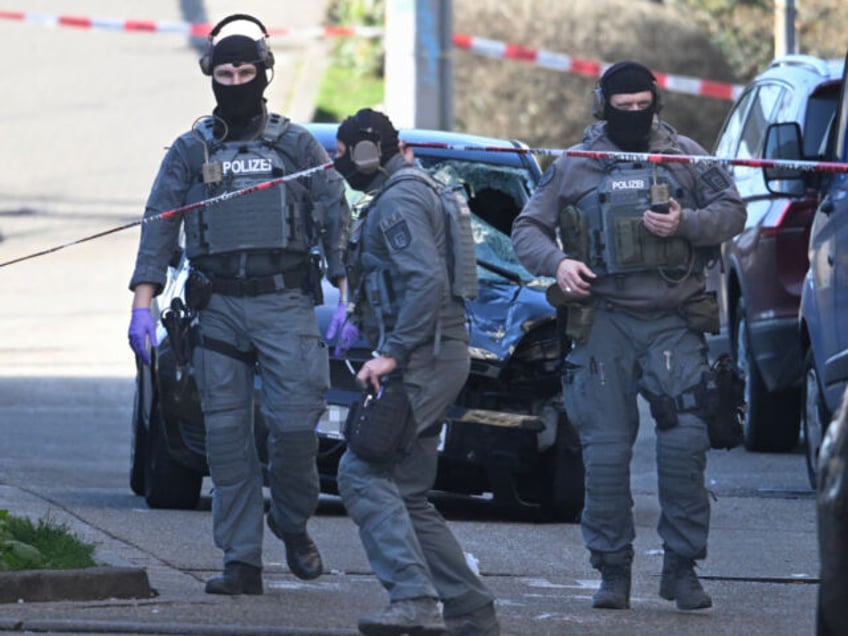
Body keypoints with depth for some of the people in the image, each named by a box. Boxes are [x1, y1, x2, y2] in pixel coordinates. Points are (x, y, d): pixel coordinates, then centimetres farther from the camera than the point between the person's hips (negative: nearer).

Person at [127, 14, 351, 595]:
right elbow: (159, 226, 6)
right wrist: (142, 305, -5)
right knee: (227, 436, -2)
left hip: (285, 304, -2)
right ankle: (242, 562, 1)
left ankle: (292, 525, 14)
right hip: (219, 310, 2)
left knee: (295, 422, -12)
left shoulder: (298, 146, 8)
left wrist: (349, 300, -4)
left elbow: (336, 221, 6)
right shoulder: (191, 151, 10)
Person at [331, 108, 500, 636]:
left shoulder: (398, 201, -11)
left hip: (421, 358, -11)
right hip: (430, 359, 11)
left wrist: (392, 354, -24)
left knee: (362, 474, -18)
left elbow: (426, 280, -23)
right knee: (405, 492, 11)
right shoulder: (406, 193, 23)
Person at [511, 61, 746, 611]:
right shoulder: (574, 167, 7)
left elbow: (732, 212, 6)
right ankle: (613, 571, 8)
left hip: (673, 321, 0)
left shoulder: (684, 156, 7)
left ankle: (682, 566, 1)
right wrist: (556, 262, -9)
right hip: (605, 322, 0)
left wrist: (686, 224, -13)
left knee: (685, 443, -9)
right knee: (606, 449, -1)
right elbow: (528, 228, 11)